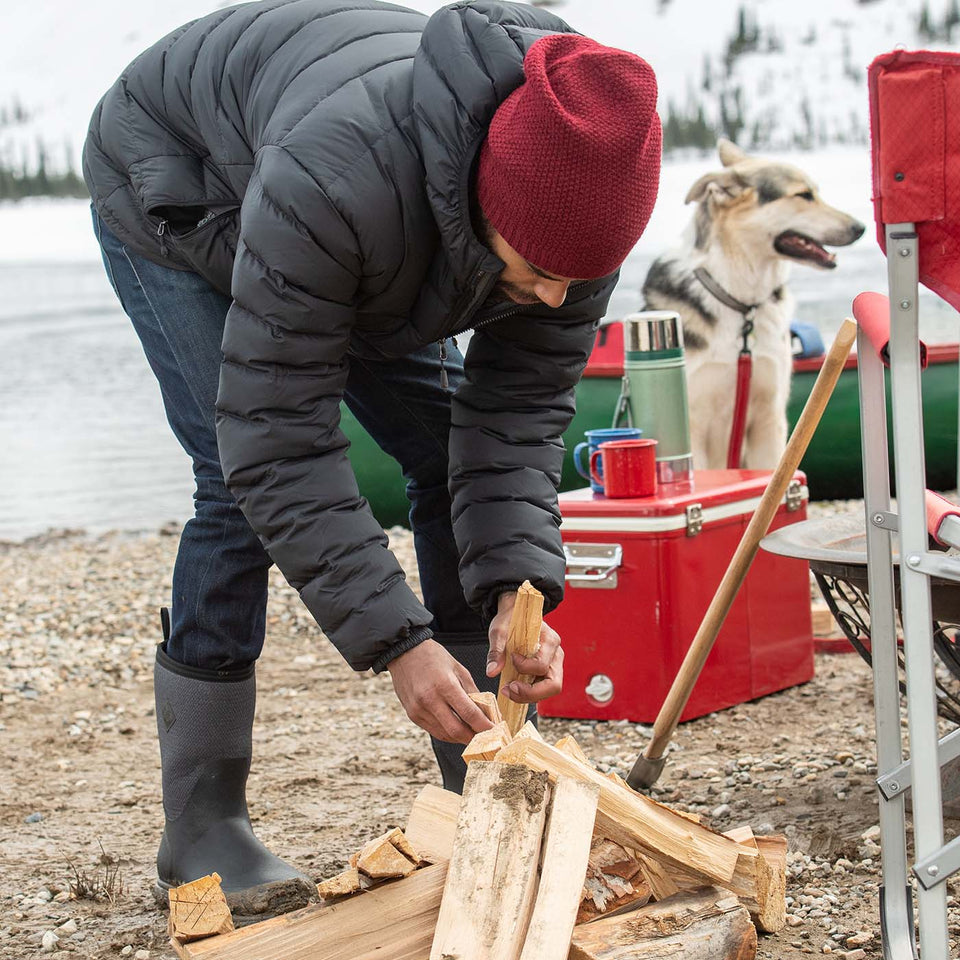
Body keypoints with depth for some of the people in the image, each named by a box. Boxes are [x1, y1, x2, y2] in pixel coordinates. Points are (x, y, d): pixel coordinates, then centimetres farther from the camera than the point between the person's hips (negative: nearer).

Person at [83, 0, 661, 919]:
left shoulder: (577, 200, -29)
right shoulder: (336, 181, -48)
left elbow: (519, 408, -20)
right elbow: (277, 437, -42)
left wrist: (516, 586, -34)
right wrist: (395, 641, -43)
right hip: (175, 184, -5)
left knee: (450, 453, -5)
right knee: (239, 485, -20)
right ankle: (198, 829, -8)